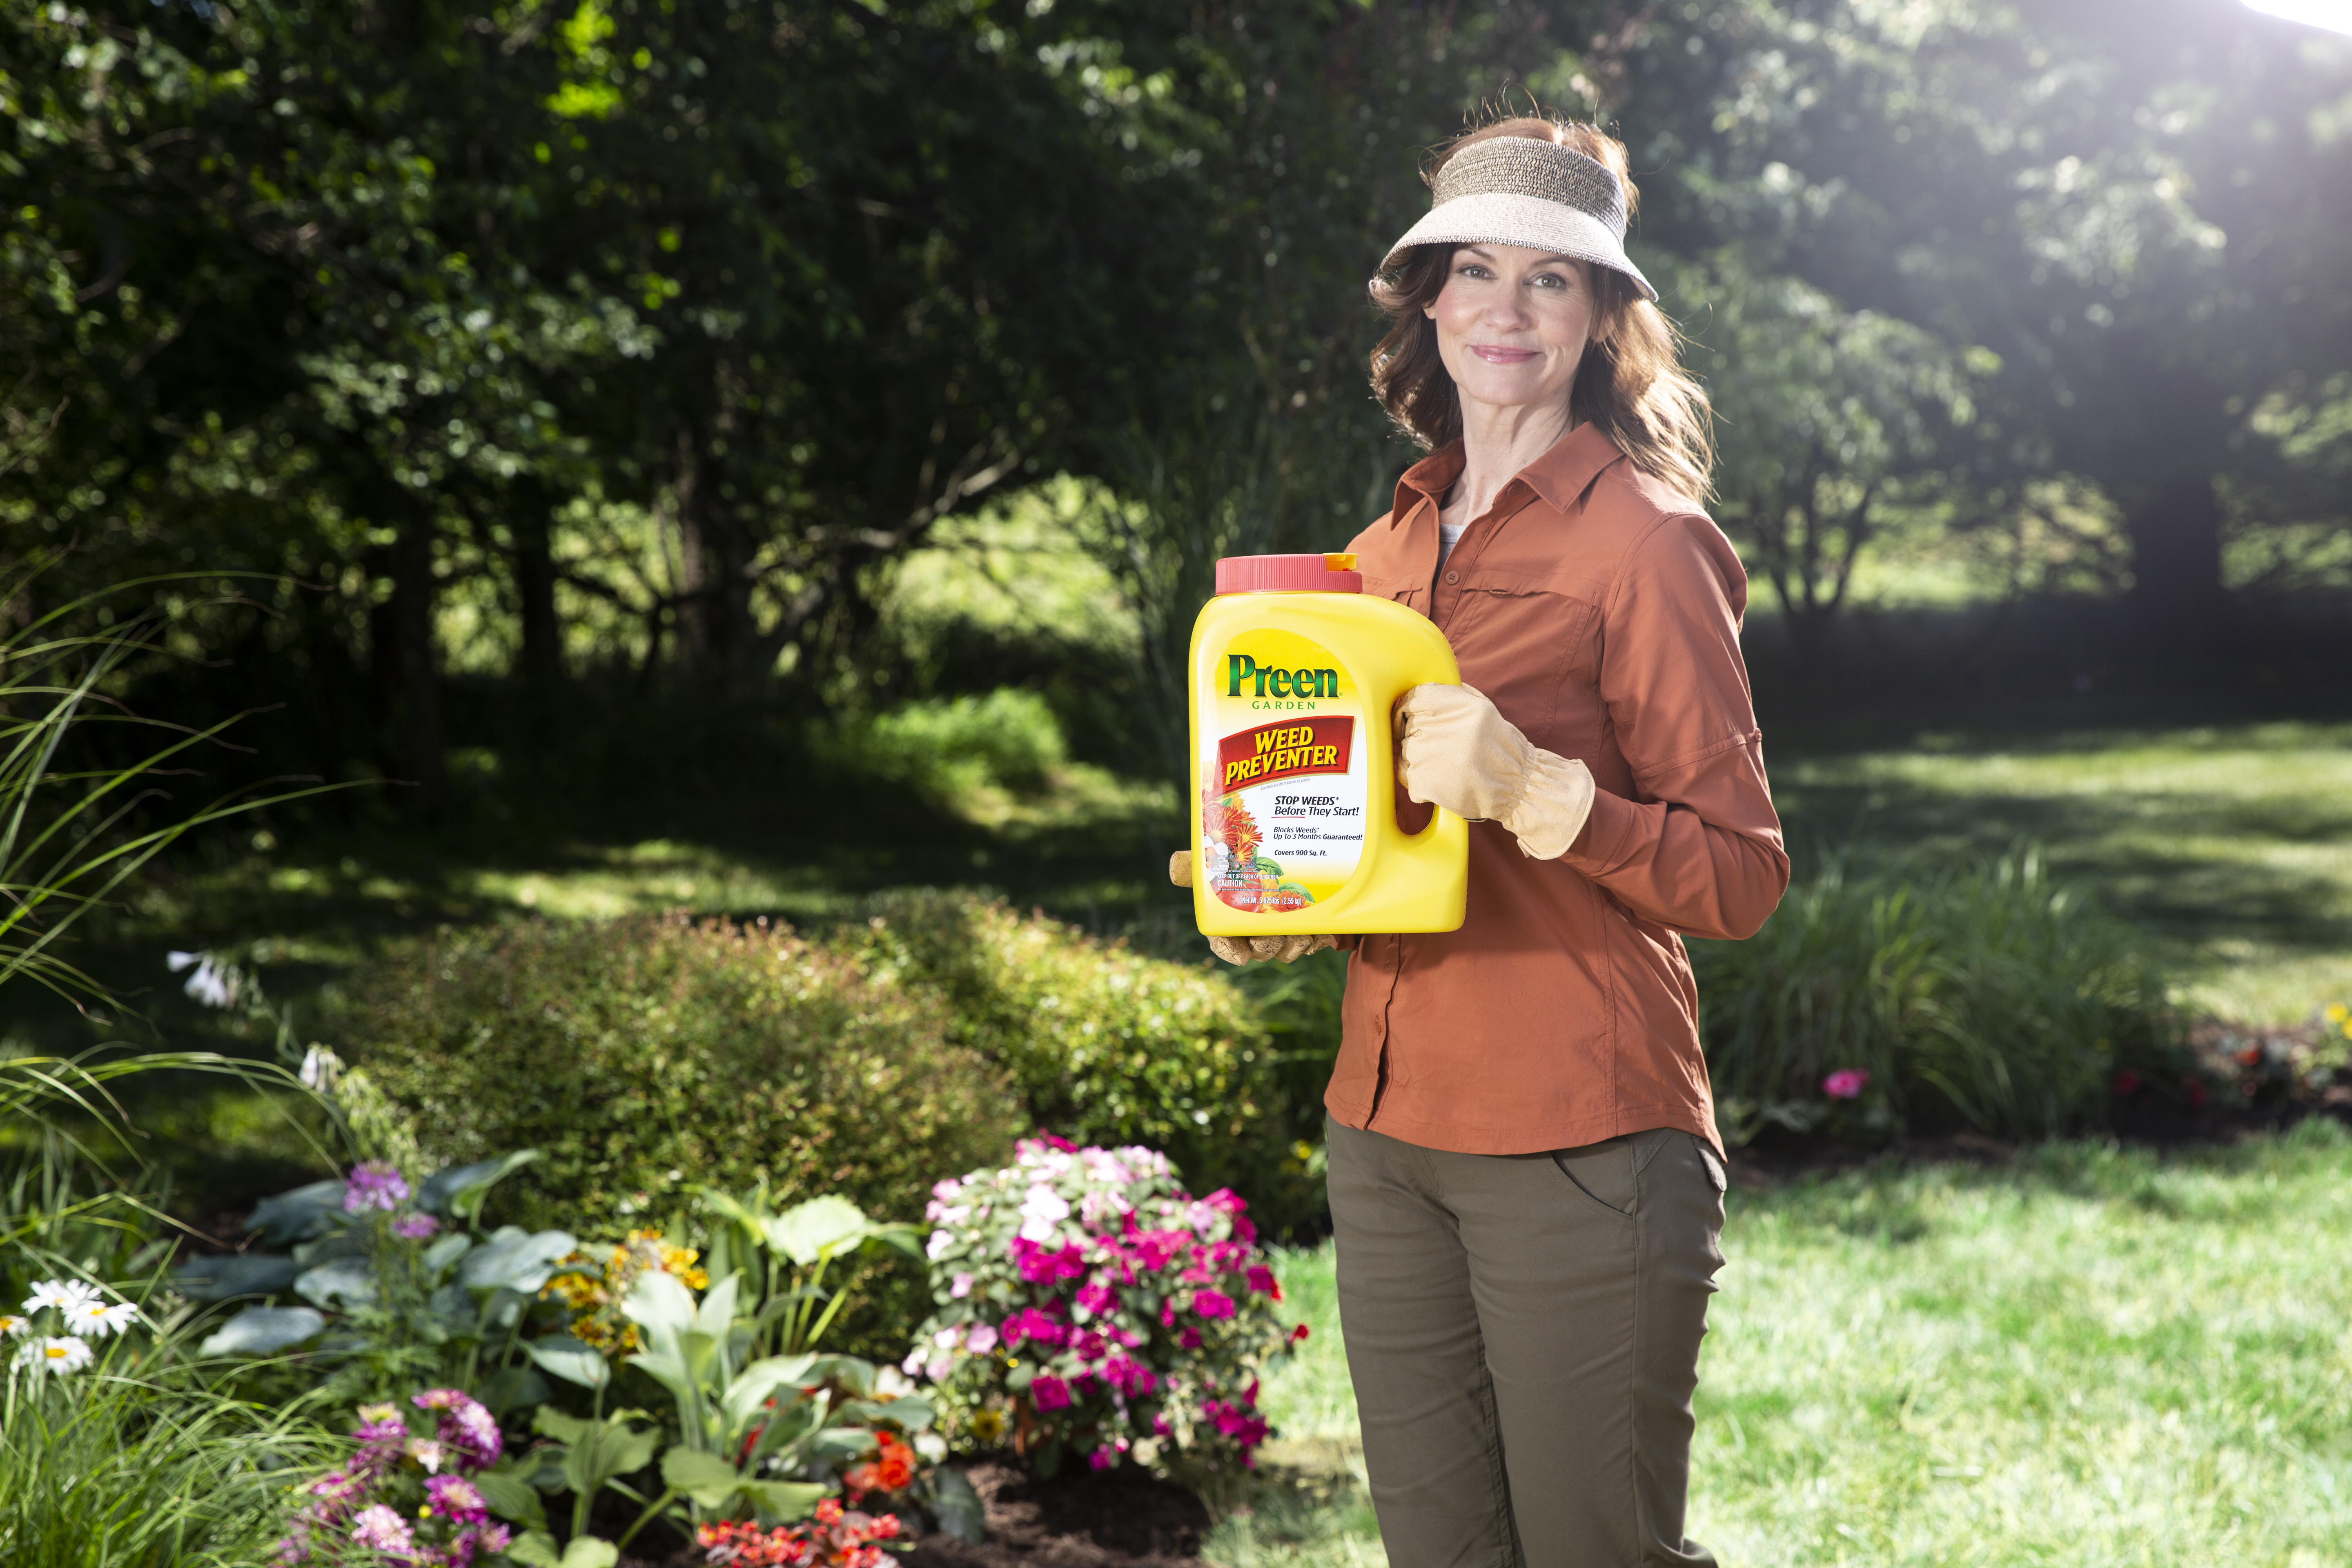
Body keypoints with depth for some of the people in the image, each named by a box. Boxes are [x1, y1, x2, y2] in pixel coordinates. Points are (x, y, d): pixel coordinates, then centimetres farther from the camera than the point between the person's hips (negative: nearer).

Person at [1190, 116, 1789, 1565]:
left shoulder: (1641, 539, -7)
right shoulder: (1393, 546, 14)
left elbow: (1742, 876, -9)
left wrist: (1535, 790, -23)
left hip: (1579, 1143, -7)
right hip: (1387, 1130, 7)